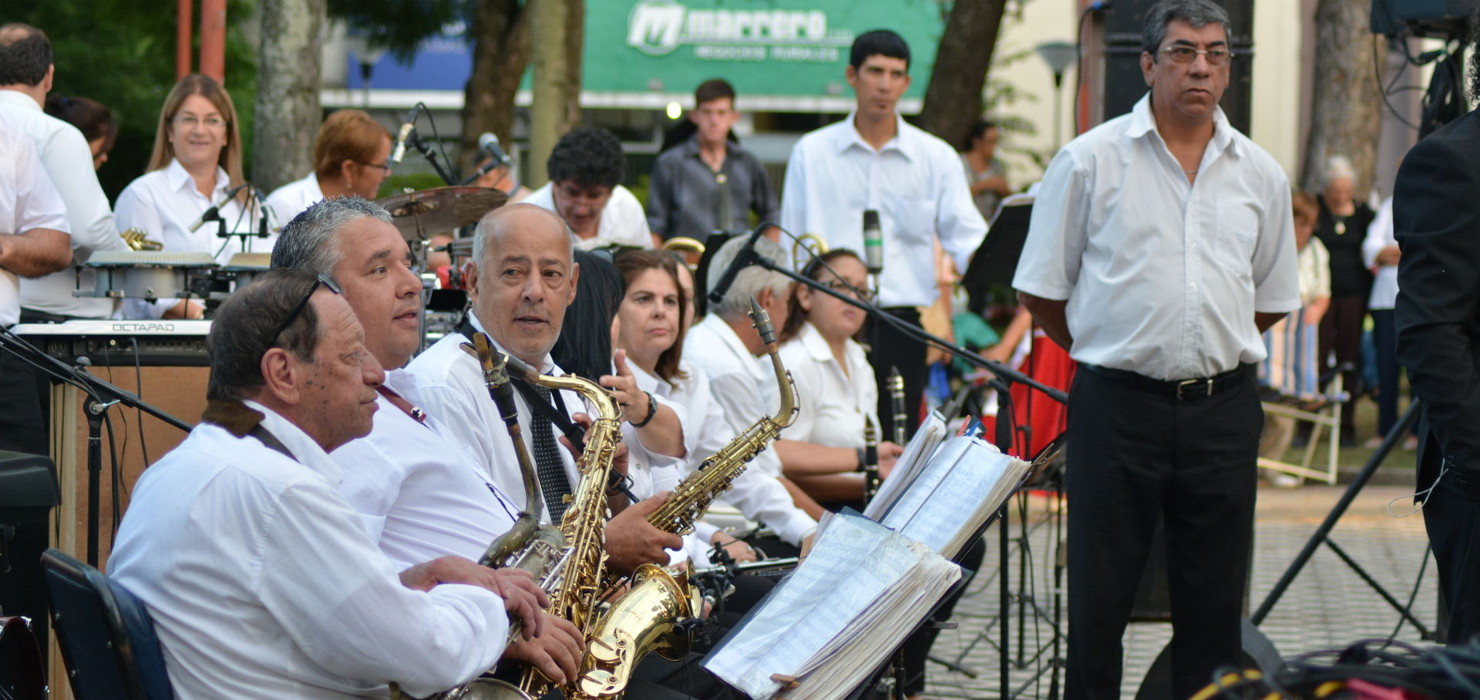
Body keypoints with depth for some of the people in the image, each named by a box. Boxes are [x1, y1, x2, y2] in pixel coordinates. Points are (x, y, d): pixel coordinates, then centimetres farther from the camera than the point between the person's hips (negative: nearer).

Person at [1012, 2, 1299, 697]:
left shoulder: (1260, 175, 9)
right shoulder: (1089, 160, -1)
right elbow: (1041, 292, 4)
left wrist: (1209, 351, 14)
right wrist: (1109, 352, 8)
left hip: (1223, 410, 3)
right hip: (1118, 404, -3)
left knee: (1213, 601, 7)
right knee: (1098, 596, 0)